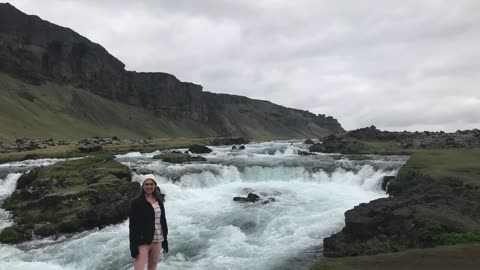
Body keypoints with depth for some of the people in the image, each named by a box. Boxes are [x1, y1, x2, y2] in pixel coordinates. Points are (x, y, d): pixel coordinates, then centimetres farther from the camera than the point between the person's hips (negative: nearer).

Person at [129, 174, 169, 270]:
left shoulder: (159, 201, 9)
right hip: (142, 241, -5)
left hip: (157, 240, 5)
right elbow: (133, 225, -10)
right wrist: (133, 245, -15)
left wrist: (165, 239, 12)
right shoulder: (136, 202, -7)